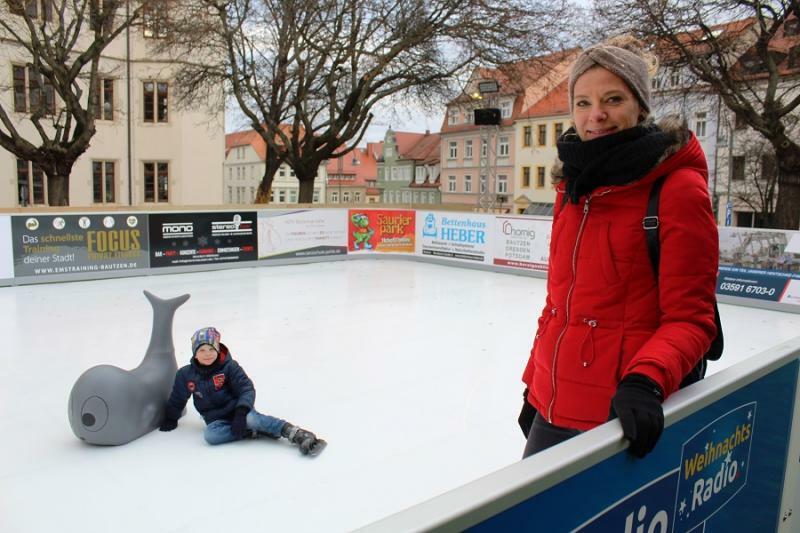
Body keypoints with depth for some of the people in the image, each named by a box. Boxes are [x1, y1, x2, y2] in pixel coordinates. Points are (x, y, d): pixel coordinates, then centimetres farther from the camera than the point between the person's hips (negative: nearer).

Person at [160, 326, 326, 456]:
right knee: (210, 435, -33)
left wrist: (241, 412, -28)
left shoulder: (229, 367, -8)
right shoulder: (185, 375, 1)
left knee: (250, 418, -37)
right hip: (216, 419, 3)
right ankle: (253, 431, -27)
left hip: (237, 410, -3)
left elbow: (247, 389, -13)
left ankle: (298, 434, -37)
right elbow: (177, 399, 18)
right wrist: (170, 419, 25)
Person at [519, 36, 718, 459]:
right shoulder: (573, 185, 7)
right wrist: (534, 385, 15)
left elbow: (690, 319, -11)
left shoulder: (678, 188, -11)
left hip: (620, 414, -6)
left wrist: (645, 383, -28)